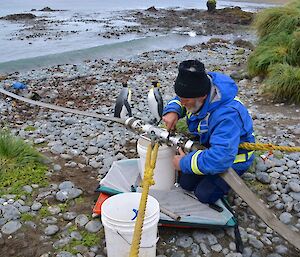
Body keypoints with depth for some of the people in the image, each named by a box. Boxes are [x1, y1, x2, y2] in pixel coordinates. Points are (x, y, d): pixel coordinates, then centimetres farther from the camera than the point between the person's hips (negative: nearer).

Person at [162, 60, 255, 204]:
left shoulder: (227, 115, -43)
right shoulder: (196, 89, -18)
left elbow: (220, 159, -47)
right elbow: (180, 101, 6)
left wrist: (184, 163, -34)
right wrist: (173, 111, -19)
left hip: (232, 158, -7)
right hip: (207, 146, 7)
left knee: (204, 195, -11)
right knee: (185, 183, 3)